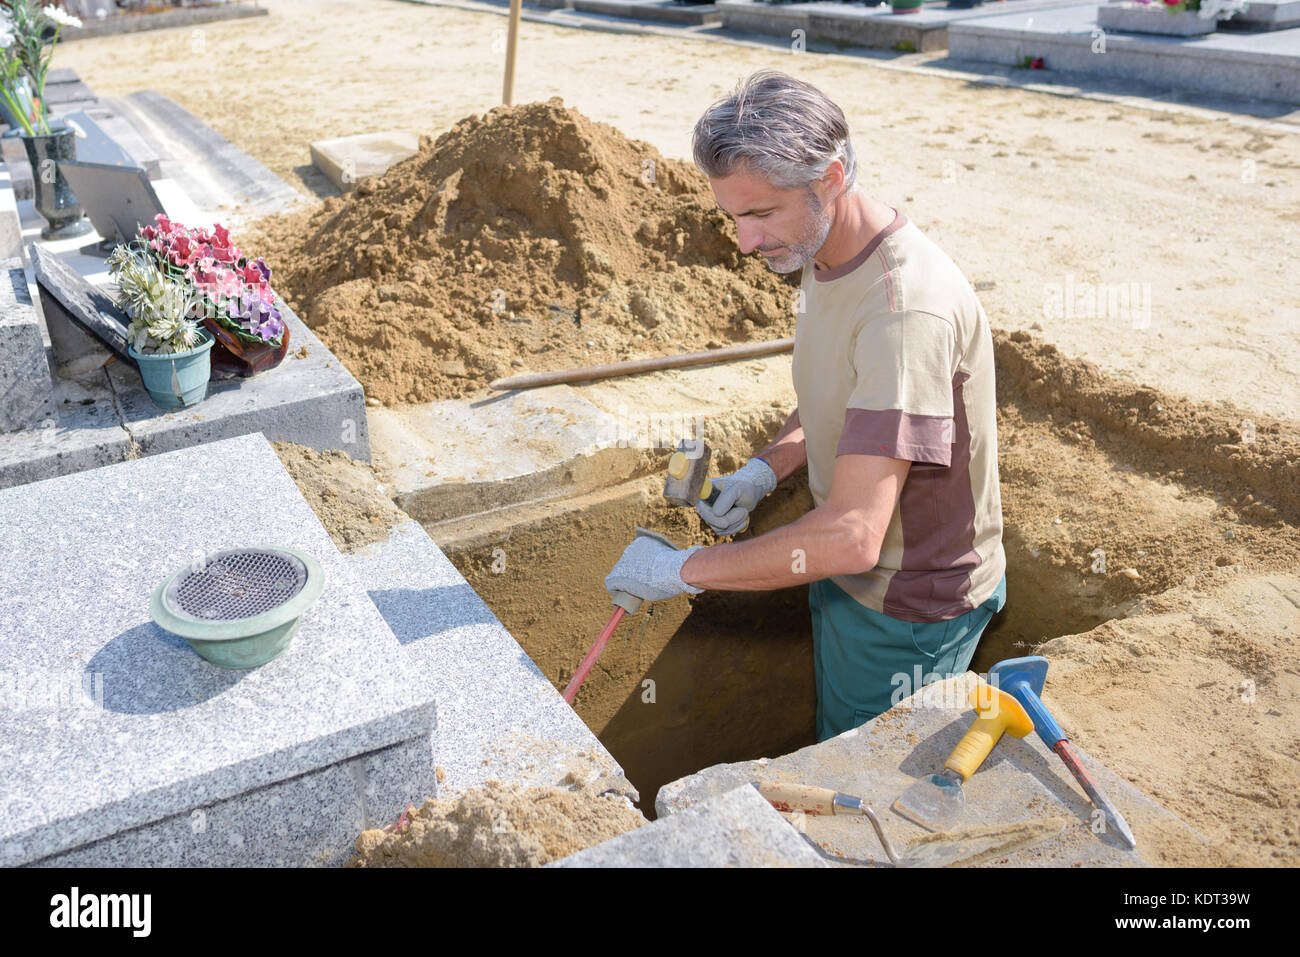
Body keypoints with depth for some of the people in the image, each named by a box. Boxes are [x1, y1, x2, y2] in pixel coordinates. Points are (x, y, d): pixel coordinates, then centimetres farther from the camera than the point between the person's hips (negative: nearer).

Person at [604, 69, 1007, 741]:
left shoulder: (906, 309, -34)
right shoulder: (824, 258, -2)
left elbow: (852, 535, -38)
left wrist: (684, 569, -28)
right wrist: (764, 471, -2)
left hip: (907, 610, -9)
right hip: (845, 571, 9)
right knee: (836, 758, 26)